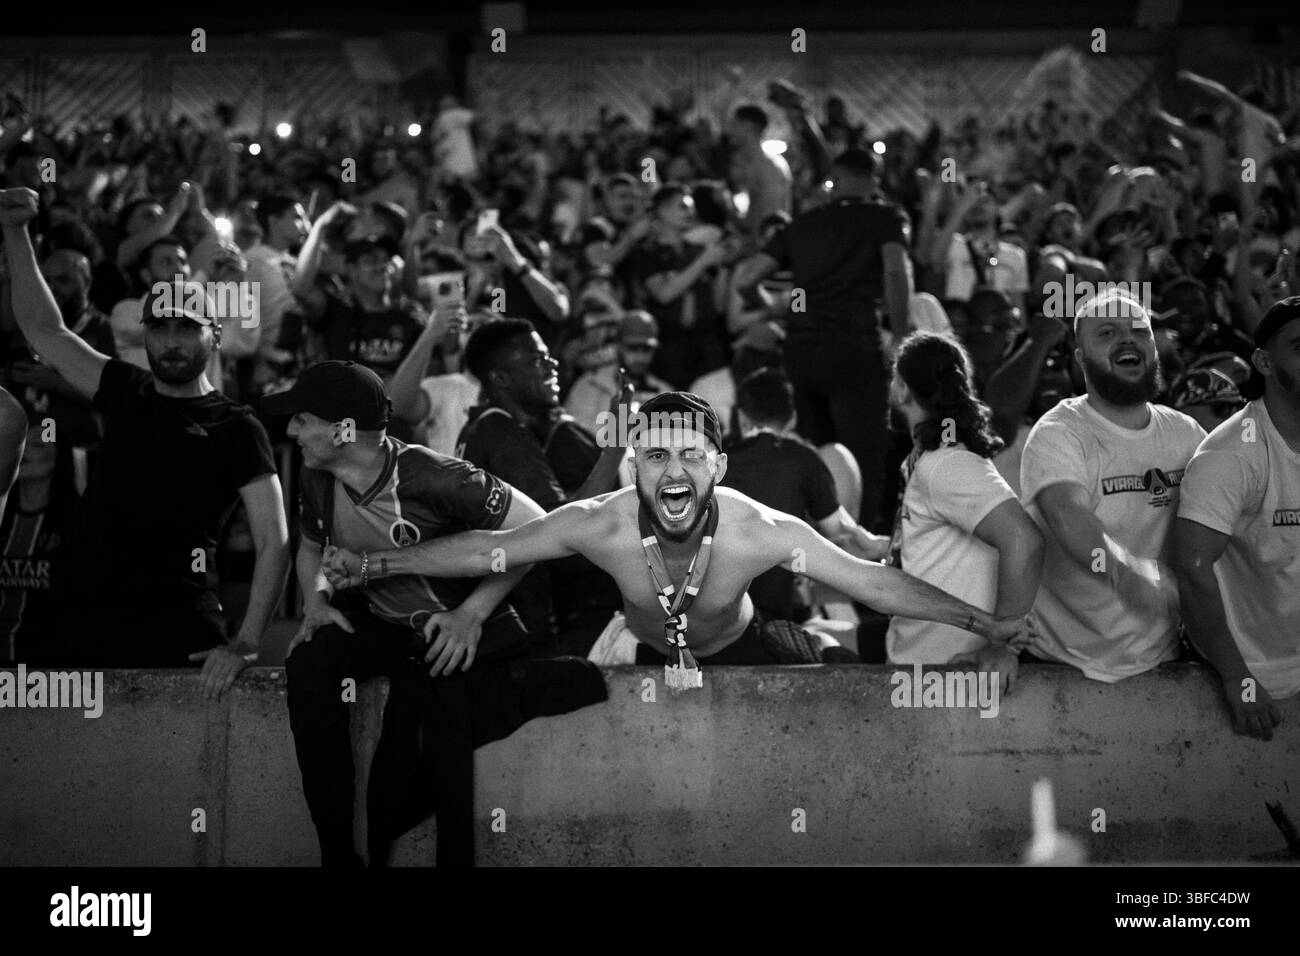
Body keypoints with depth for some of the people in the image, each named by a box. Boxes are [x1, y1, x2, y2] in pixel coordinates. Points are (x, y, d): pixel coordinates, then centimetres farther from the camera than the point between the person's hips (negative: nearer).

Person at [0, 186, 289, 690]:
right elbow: (43, 329, 15)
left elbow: (274, 540, -6)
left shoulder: (236, 428, 2)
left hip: (180, 625, -4)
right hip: (90, 620, 4)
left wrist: (245, 643, -16)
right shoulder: (123, 393, 16)